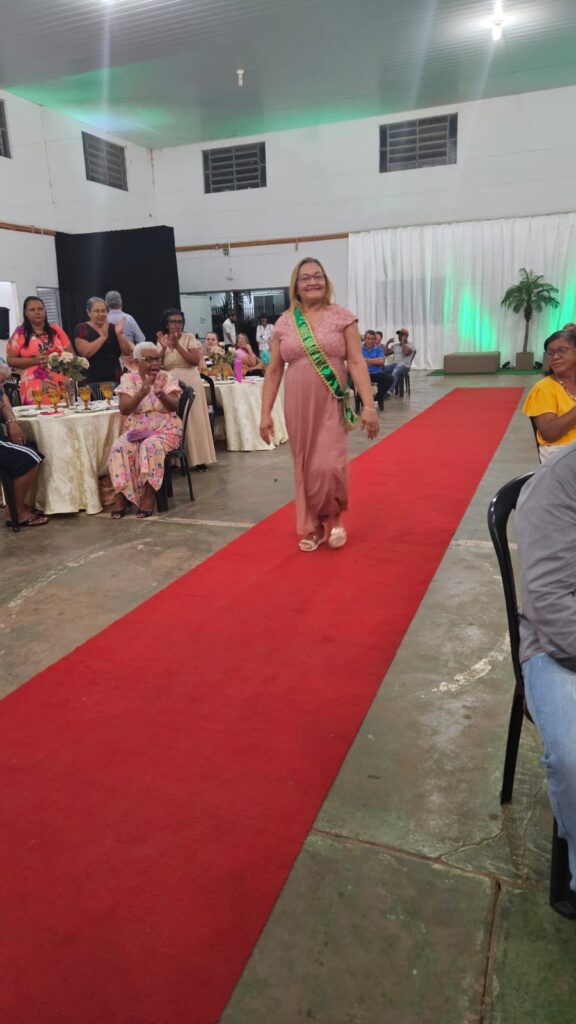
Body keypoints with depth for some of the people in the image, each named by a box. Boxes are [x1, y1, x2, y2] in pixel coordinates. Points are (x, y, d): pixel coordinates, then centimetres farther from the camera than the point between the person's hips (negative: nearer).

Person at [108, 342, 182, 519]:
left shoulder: (167, 378, 0)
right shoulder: (129, 378, 1)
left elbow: (174, 407, -14)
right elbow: (124, 409, -11)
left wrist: (160, 393, -35)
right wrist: (142, 393, -27)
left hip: (165, 429, -2)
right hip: (136, 430, 2)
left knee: (151, 446, -34)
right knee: (119, 447, -28)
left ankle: (149, 496, -24)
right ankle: (122, 496, -19)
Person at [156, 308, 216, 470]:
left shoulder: (189, 337, 0)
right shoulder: (162, 340, 9)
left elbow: (196, 360, -12)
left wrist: (177, 345, -16)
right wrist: (164, 348, -12)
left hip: (190, 383, -2)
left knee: (194, 420, -3)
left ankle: (198, 458, 2)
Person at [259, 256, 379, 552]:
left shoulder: (342, 317, 0)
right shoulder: (283, 323, 6)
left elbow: (357, 362, -4)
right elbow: (273, 371, 8)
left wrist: (369, 405, -12)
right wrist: (265, 413, 3)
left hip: (331, 405, -2)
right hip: (298, 407, 3)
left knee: (328, 466, -12)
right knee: (305, 466, 7)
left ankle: (333, 516, 17)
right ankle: (313, 526, 23)